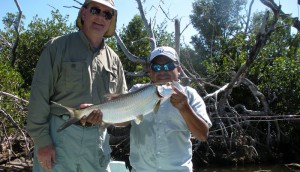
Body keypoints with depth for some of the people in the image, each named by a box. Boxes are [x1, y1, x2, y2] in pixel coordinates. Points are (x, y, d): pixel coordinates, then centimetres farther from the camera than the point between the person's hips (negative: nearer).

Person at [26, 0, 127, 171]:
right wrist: (41, 139, -12)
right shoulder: (58, 46, -2)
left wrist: (105, 113, -8)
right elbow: (39, 95, -7)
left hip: (97, 139, 4)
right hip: (58, 135, -3)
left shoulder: (114, 59, 10)